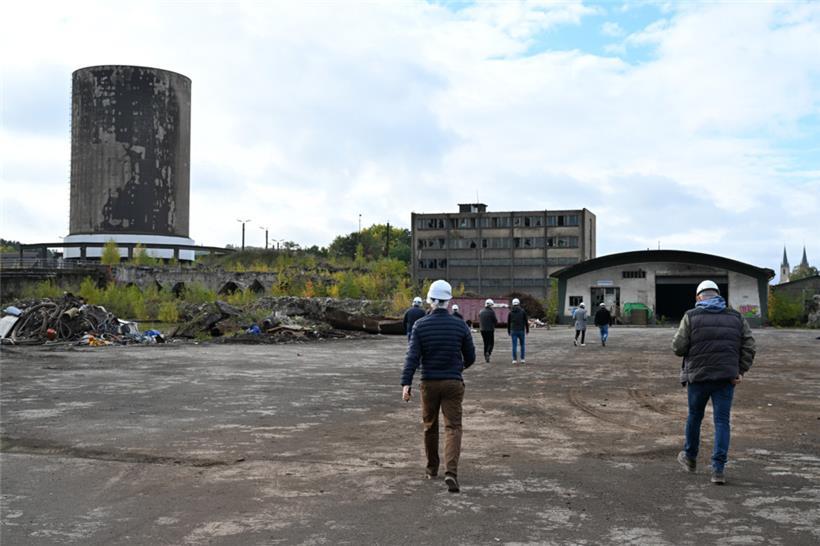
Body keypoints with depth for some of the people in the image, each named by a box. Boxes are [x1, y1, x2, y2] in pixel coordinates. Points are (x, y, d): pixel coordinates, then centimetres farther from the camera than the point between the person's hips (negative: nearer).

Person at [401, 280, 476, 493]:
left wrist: (406, 383, -16)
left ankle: (432, 469, 31)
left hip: (429, 383, 1)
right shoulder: (460, 325, -3)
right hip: (453, 383, -1)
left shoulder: (420, 325, -5)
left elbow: (412, 356, -13)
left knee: (430, 426, 17)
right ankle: (451, 472, -19)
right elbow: (470, 356, 5)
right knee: (453, 427, -1)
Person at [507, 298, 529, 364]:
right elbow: (526, 321, -1)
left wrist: (508, 331, 16)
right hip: (521, 331, -1)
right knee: (522, 345, 12)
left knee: (514, 345, 2)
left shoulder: (510, 312, 3)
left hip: (513, 331, 1)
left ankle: (514, 359, -4)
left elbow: (508, 323, 6)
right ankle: (522, 359, 10)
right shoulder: (523, 311, -2)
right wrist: (527, 330, 8)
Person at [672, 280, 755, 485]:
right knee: (722, 422, 4)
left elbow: (678, 347, -8)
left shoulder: (691, 316, -4)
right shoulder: (736, 317, 6)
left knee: (694, 417, 18)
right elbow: (749, 346, 0)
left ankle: (690, 457, 35)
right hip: (726, 377, 1)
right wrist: (741, 371, 4)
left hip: (698, 376, -1)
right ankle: (718, 470, -2)